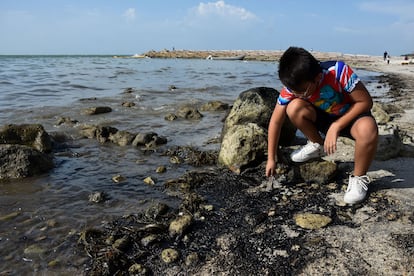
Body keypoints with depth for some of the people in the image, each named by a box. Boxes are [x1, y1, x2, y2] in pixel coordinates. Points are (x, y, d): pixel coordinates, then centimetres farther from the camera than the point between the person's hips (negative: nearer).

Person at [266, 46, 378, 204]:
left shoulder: (339, 71, -33)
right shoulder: (293, 86, -22)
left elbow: (365, 101, -22)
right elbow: (276, 121, -14)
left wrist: (336, 127, -29)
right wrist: (271, 158, -12)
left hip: (352, 115, -3)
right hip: (325, 118, 4)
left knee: (368, 129, -40)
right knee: (294, 108, -26)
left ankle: (359, 178, -12)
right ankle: (318, 146, 3)